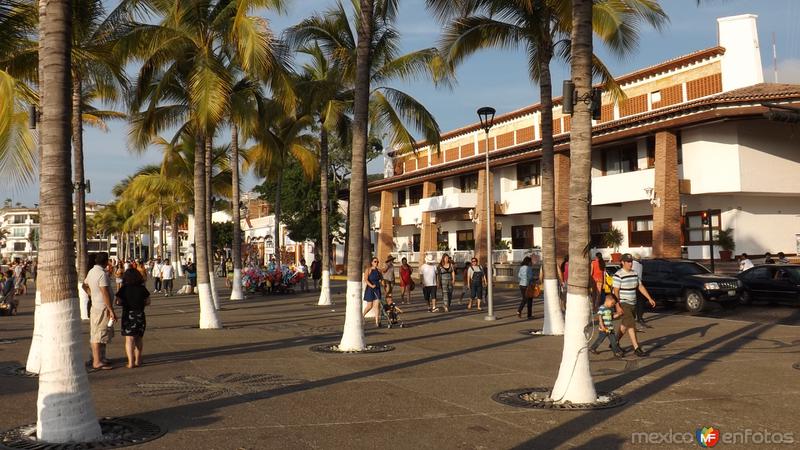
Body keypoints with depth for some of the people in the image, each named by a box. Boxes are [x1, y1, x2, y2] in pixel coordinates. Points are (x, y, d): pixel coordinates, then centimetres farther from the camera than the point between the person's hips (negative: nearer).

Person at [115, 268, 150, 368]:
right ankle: (138, 360, 23)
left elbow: (118, 302, -11)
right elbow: (148, 302, 0)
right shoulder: (142, 288, -3)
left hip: (128, 315, -2)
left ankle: (131, 362, -10)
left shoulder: (123, 289, -8)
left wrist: (125, 303, 9)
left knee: (129, 339, -1)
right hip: (140, 315, 2)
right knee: (138, 338, 15)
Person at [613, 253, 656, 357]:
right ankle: (637, 348, -11)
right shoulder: (618, 275, -14)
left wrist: (649, 298, 8)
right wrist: (618, 306, -21)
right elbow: (616, 291, -17)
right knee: (631, 325, -12)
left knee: (625, 325, 15)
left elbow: (641, 287, 14)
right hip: (623, 304, -8)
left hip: (632, 304, 8)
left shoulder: (634, 273, 9)